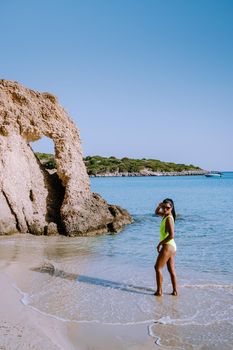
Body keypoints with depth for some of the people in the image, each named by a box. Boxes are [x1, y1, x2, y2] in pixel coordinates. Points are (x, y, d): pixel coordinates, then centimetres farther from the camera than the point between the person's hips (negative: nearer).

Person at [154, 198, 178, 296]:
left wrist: (160, 243, -16)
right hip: (172, 246, 10)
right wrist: (159, 206, 5)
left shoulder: (169, 218, -18)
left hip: (168, 246, -10)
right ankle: (175, 291, 18)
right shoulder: (166, 215, 9)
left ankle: (159, 291, 0)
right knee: (171, 270, 13)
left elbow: (171, 235, -25)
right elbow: (157, 212, 28)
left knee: (158, 267, -2)